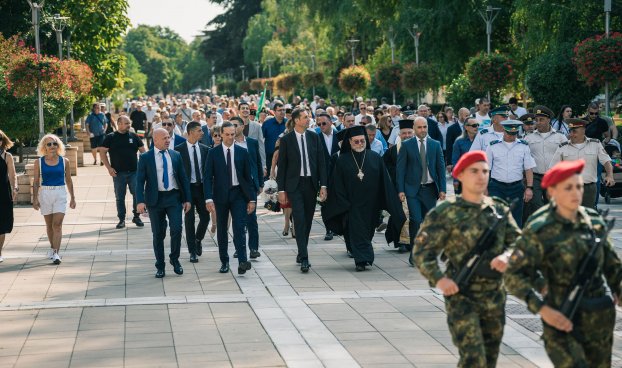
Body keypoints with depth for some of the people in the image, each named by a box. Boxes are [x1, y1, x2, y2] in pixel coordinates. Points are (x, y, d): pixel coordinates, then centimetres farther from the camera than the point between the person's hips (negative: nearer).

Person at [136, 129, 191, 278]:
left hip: (174, 197, 1)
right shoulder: (145, 157, 0)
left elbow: (183, 177, 11)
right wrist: (140, 201, -14)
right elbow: (140, 180, -3)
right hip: (155, 199, -1)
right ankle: (160, 266, 16)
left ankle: (175, 259, 11)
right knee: (158, 234, 4)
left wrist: (187, 199, 5)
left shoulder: (176, 155, 8)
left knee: (176, 229, -11)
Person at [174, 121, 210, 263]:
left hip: (202, 187, 3)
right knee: (189, 219, 0)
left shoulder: (204, 149, 6)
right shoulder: (179, 149, -5)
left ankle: (198, 240, 32)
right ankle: (192, 251, 8)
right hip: (187, 188, -3)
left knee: (205, 217, 4)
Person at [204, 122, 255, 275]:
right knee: (222, 230, 7)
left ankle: (242, 262, -17)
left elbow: (248, 176, 7)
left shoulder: (242, 152, 5)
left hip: (238, 194, 0)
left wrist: (252, 198, 2)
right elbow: (207, 177, -2)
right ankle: (224, 262, 17)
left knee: (239, 228, -11)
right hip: (220, 195, 0)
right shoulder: (213, 153, 1)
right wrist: (208, 198, -13)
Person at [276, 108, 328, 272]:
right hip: (295, 185, -3)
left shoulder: (314, 137, 6)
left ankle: (301, 253, 23)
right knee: (299, 220, -12)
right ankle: (304, 258, -15)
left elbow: (321, 162, 7)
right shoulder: (286, 139, -2)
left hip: (311, 184, 3)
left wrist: (323, 185, -1)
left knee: (308, 221, 9)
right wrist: (281, 190, -4)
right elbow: (281, 165, 0)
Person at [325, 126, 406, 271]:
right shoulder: (343, 160, 0)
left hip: (371, 204, 2)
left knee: (367, 231, 10)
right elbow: (338, 185, 0)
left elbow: (385, 182, 5)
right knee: (357, 231, -7)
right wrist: (343, 204, -8)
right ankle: (361, 260, -7)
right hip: (353, 204, -2)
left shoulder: (375, 158, 4)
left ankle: (363, 259, 23)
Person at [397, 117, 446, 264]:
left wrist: (442, 189, 2)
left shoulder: (435, 145, 9)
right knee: (415, 220, -13)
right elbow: (400, 168, 1)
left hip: (430, 189, 3)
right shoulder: (407, 145, 2)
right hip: (413, 189, -3)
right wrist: (400, 190, -7)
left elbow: (441, 167, 9)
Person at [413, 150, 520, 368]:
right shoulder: (445, 213, -6)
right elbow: (422, 252, -7)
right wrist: (438, 279, -23)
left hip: (495, 297, 5)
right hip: (462, 296, -5)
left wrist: (507, 256, -16)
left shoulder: (500, 209, 9)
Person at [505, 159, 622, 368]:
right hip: (562, 319, -5)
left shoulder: (594, 221, 4)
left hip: (600, 319, 5)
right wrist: (542, 309, -24)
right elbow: (514, 276, -15)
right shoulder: (539, 231, -12)